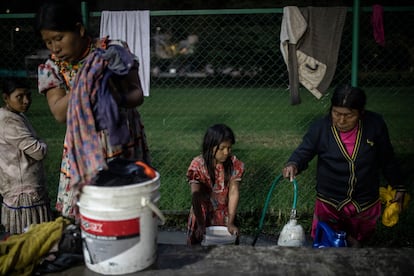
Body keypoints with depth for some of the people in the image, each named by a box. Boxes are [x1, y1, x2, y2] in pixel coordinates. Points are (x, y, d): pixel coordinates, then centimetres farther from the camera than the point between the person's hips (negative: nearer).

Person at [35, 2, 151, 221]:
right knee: (80, 212, 3)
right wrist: (84, 83, -22)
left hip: (124, 147, -2)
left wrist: (120, 99, -31)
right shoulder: (52, 68, 0)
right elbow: (59, 114, -11)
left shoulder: (113, 50, -7)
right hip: (83, 153, 2)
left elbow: (137, 93, -9)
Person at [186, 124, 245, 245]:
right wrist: (201, 224, -27)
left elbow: (233, 193, -14)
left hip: (224, 215, 2)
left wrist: (230, 223, -18)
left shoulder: (234, 164, -11)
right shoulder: (197, 165, -18)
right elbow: (196, 197, -21)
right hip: (202, 213, -1)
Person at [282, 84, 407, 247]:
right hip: (329, 202, -1)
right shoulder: (320, 128, -18)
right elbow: (303, 153, -11)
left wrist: (398, 188, 7)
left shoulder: (375, 125, -14)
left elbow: (388, 160, -2)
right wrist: (293, 165, -34)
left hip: (366, 203, 1)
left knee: (359, 240, 24)